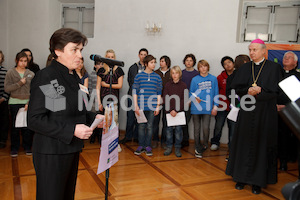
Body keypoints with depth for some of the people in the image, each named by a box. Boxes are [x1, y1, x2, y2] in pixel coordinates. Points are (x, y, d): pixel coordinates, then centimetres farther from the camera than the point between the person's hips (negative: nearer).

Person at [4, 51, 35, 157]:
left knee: (27, 126, 3)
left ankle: (27, 147, 18)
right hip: (15, 103, -1)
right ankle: (14, 148, 19)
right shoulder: (10, 72, 1)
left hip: (28, 103, 1)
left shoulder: (31, 74, 4)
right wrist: (20, 83, -14)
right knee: (15, 126, 5)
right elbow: (7, 88, -7)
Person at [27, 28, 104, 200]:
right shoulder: (45, 77, -16)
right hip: (51, 153, -8)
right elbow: (35, 120, -20)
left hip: (72, 150, 8)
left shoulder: (74, 76, 11)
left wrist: (94, 118, 1)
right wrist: (72, 130, -25)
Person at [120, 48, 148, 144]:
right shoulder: (133, 67, 11)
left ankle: (136, 136, 15)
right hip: (132, 95, 1)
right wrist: (134, 90, 9)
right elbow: (129, 80, 16)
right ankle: (128, 136, 10)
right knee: (130, 116, 1)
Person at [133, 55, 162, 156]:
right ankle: (141, 146, 16)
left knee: (150, 126, 6)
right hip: (141, 106, -1)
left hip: (152, 106, 1)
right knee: (141, 126, 5)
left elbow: (159, 92, 8)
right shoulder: (139, 76, 3)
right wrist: (136, 106, -3)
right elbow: (135, 91, 2)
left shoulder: (157, 77, 7)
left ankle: (148, 146, 16)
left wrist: (158, 106, 2)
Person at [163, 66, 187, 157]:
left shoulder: (183, 85, 2)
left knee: (178, 129, 0)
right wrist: (171, 110, -10)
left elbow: (184, 100, -3)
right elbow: (165, 99, 1)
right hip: (169, 111, 1)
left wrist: (176, 110, -11)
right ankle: (169, 147, 16)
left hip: (180, 111, -1)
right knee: (169, 129, 4)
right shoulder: (167, 85, 5)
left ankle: (177, 148, 12)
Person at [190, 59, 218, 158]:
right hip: (196, 108, 1)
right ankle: (198, 149, 22)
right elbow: (191, 93, 9)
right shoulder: (195, 79, 4)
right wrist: (195, 98, -12)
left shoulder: (213, 79, 5)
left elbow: (216, 93, 7)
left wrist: (215, 106, 2)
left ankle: (205, 145, 17)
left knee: (206, 128, -11)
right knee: (197, 129, 7)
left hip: (207, 108, -1)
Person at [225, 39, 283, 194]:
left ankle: (258, 181, 12)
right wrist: (248, 91, -16)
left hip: (265, 113, -3)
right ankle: (242, 177, 18)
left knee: (261, 145, 2)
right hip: (246, 112, 3)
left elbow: (276, 91, -6)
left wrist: (258, 92, -18)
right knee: (244, 144, 6)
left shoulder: (274, 68, -1)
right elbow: (235, 87, 2)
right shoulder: (244, 68, 9)